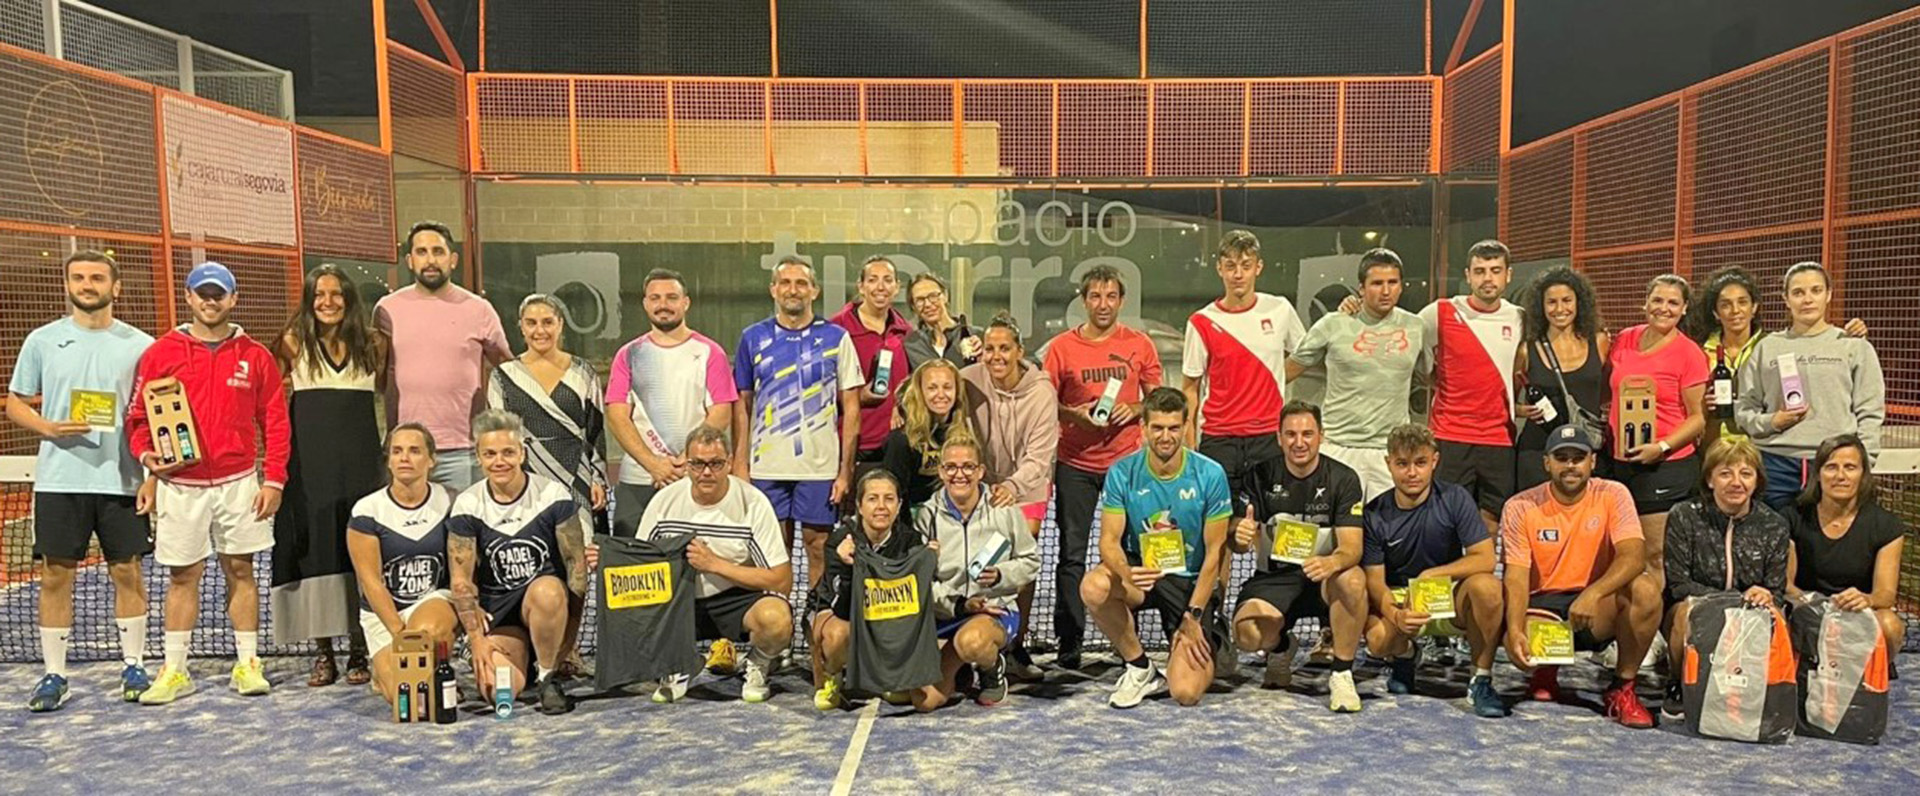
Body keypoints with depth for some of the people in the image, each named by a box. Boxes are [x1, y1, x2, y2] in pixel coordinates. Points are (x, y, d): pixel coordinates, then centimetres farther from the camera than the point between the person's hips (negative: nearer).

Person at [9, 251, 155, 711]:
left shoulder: (139, 345, 4)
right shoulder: (42, 341, 6)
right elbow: (15, 404, 9)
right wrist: (50, 428, -12)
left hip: (122, 480, -1)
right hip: (58, 480, 1)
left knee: (128, 572, 4)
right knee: (55, 574, 4)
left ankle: (134, 666, 16)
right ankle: (54, 675, 14)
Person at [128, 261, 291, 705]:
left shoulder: (255, 356, 3)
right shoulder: (161, 353, 2)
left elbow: (275, 420, 3)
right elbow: (138, 415, 4)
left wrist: (273, 479, -2)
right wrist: (147, 454, -15)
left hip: (239, 483, 0)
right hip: (180, 484, 0)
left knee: (241, 570, 7)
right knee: (182, 576, 6)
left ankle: (247, 664, 13)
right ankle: (174, 671, 14)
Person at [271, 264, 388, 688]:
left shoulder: (372, 343, 6)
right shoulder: (294, 343, 5)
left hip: (359, 458, 0)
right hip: (309, 458, 0)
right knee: (313, 546, 1)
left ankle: (359, 648, 7)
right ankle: (323, 651, 9)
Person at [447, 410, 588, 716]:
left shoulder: (553, 495, -6)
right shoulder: (468, 505, -2)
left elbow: (576, 563, -4)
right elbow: (460, 580, -2)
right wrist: (476, 640, -11)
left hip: (546, 595, -1)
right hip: (496, 612, 1)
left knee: (547, 592, -38)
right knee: (497, 689, -22)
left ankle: (547, 677, -14)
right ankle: (522, 660, 16)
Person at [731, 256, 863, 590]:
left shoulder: (836, 338, 2)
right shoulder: (753, 338, 6)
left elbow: (851, 407, 3)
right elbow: (742, 407, 10)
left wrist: (845, 470, -2)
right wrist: (740, 465, 2)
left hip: (821, 466, -1)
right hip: (766, 467, 1)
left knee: (818, 547, 4)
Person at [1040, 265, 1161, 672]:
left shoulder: (1139, 345, 5)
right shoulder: (1061, 347, 1)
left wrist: (1134, 410, -9)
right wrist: (1076, 414, -14)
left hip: (1127, 458, 1)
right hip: (1076, 463, -1)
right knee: (1072, 554, 1)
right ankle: (1069, 646, 8)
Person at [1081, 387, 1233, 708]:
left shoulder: (1210, 474, -12)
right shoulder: (1122, 473, -9)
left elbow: (1215, 553, -8)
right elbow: (1109, 541, -11)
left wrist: (1193, 617, -12)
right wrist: (1127, 573, -35)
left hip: (1192, 580, -2)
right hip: (1142, 570, 2)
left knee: (1186, 692, -17)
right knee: (1093, 587, -34)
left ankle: (1211, 648, 22)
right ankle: (1140, 668, -6)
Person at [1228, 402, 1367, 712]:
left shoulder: (1343, 478, -5)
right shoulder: (1263, 476, -3)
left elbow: (1352, 547, -15)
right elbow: (1237, 545, -5)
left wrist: (1331, 563, -40)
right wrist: (1240, 538, -31)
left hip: (1322, 577, -1)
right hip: (1273, 576, 1)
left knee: (1353, 580, -35)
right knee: (1246, 635, -27)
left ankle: (1342, 674, -15)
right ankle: (1280, 648, 13)